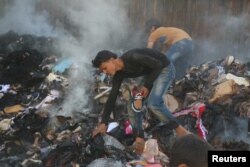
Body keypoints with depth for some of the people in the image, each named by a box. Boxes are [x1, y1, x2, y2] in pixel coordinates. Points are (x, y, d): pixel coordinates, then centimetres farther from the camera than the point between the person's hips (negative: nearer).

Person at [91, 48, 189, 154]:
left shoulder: (132, 58, -30)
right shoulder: (119, 74, -5)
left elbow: (158, 65, -24)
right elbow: (112, 98, -3)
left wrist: (147, 85, -18)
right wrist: (103, 123, -6)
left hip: (164, 69, -9)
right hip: (150, 73, 9)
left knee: (153, 104, -24)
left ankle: (179, 129, -12)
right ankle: (140, 138, 4)